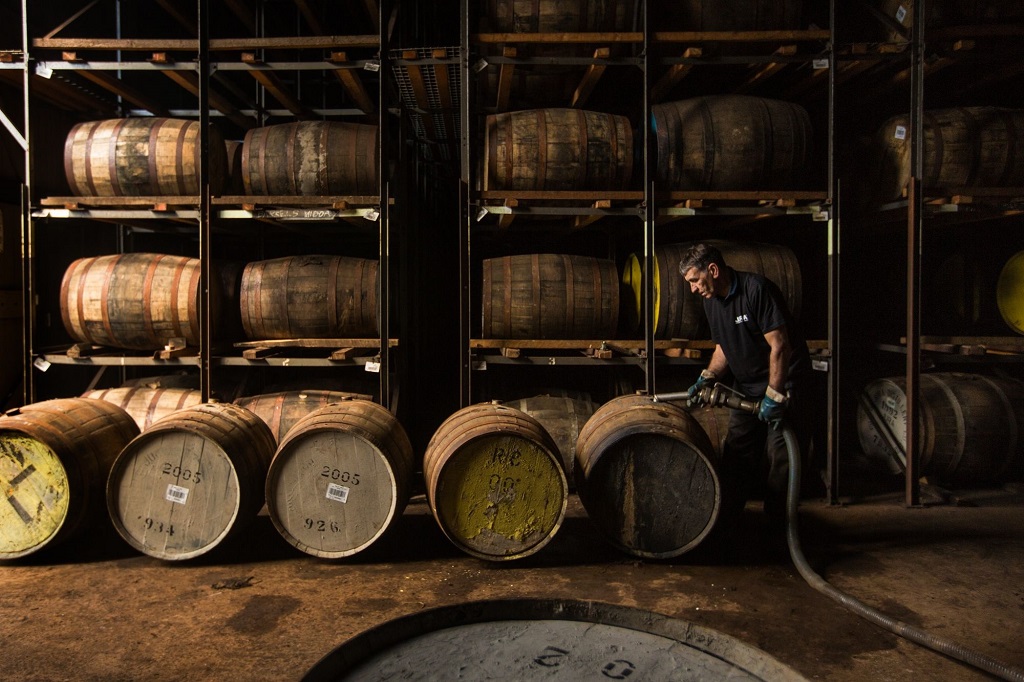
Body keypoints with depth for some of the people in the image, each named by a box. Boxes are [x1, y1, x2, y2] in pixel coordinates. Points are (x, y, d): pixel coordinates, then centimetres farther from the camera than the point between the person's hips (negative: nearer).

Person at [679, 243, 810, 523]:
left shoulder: (756, 289, -23)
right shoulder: (711, 301, 2)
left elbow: (780, 345, -24)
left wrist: (774, 395, -23)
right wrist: (708, 377, -6)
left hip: (783, 378, -7)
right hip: (747, 384, 8)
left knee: (781, 452, -8)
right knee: (737, 452, 9)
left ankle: (778, 522, 5)